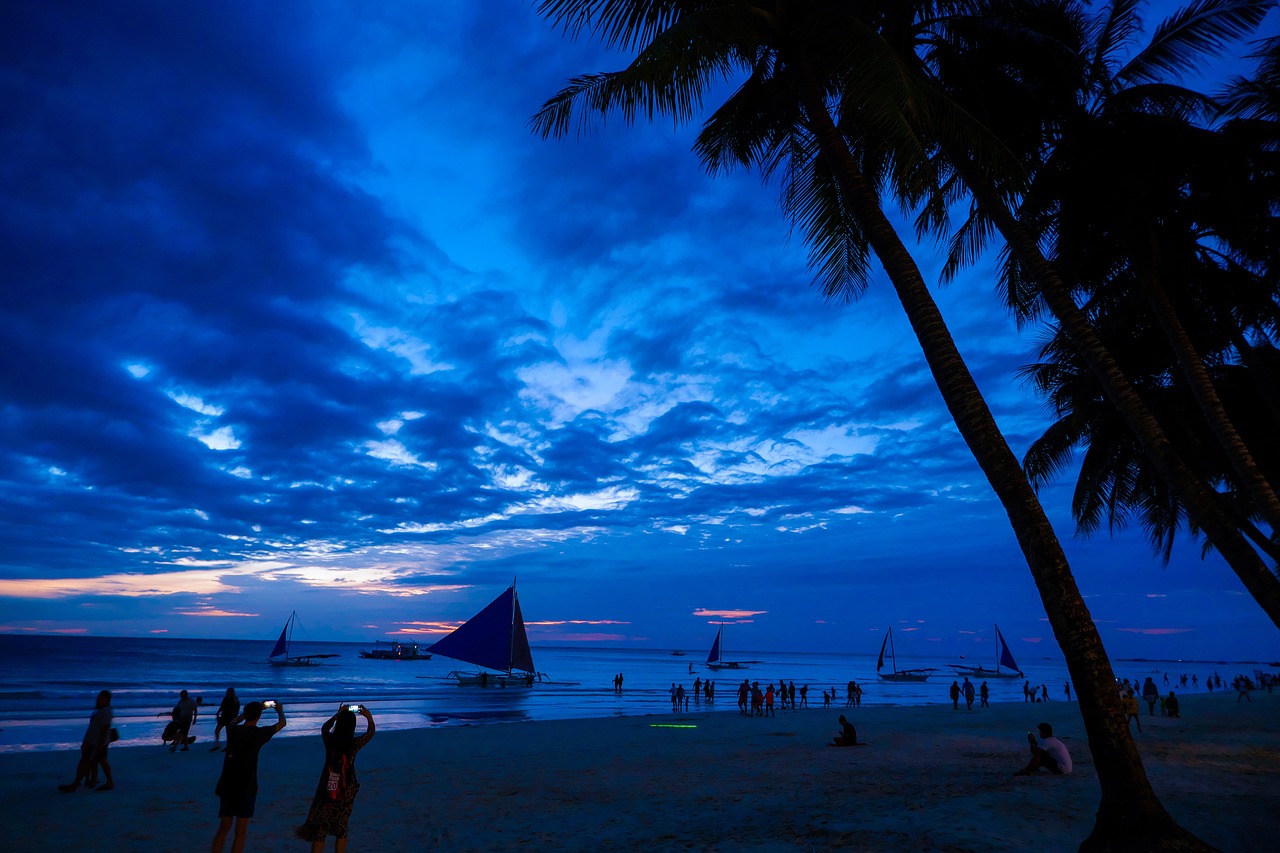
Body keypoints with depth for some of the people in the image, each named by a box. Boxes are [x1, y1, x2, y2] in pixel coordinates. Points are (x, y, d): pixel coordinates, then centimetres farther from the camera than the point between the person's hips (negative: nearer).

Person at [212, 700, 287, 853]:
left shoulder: (232, 730, 0)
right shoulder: (259, 733, -11)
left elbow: (234, 721, 26)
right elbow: (281, 723, 7)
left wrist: (256, 707, 35)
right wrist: (280, 710, 27)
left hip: (227, 787, 4)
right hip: (246, 789, -4)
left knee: (223, 829, 16)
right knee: (240, 832, 5)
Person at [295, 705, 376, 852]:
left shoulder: (329, 740, -13)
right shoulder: (355, 744, -15)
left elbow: (324, 728, 13)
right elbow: (370, 732, 7)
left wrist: (337, 715, 22)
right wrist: (369, 717, 20)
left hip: (326, 790, 1)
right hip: (346, 793, -1)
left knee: (319, 829, 11)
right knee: (341, 828, 16)